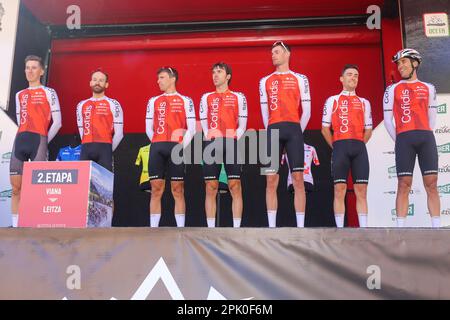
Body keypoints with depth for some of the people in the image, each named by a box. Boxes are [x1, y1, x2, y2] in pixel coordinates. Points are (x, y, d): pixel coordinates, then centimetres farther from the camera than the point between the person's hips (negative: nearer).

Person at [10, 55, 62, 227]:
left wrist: (44, 142, 3)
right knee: (16, 187, 3)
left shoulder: (48, 92, 5)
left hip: (39, 140, -5)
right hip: (20, 141, 5)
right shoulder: (20, 95, 20)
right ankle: (15, 225, 9)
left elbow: (57, 122, 1)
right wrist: (24, 140, 15)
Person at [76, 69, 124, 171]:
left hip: (104, 149, -4)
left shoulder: (113, 104, 4)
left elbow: (119, 133, 1)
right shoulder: (81, 105, 17)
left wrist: (108, 150, 5)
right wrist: (87, 147, 15)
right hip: (85, 149, 4)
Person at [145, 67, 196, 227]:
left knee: (178, 190, -1)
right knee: (156, 189, 1)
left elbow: (191, 128, 1)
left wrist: (182, 146, -6)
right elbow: (148, 128, 17)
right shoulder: (153, 101, 17)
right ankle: (153, 228, 5)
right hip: (156, 148, 3)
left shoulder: (185, 100, 7)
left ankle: (181, 228, 3)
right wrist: (158, 143, 8)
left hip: (176, 148, -3)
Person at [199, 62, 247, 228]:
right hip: (211, 144, 2)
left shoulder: (238, 97, 11)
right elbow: (204, 124, 16)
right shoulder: (206, 97, 17)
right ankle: (211, 228, 3)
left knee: (235, 186, -6)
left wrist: (233, 139, -3)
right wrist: (211, 140, 5)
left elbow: (242, 125, 9)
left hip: (232, 144, -2)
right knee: (211, 187, 0)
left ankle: (236, 227, -4)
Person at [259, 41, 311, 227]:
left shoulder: (300, 79, 10)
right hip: (273, 130, 2)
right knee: (271, 180, -2)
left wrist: (297, 133, 7)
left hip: (293, 129, -2)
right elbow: (264, 112, 15)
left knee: (298, 179, -5)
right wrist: (273, 132, 11)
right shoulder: (265, 81, 16)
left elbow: (306, 111, 7)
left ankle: (300, 225, -2)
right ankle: (271, 226, 3)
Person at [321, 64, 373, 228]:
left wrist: (358, 145, 10)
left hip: (359, 148, 3)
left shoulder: (364, 102, 19)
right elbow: (325, 128, 8)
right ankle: (339, 228, -1)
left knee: (361, 191, 0)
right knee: (339, 190, -4)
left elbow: (368, 130, 19)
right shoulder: (332, 100, 11)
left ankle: (363, 228, 3)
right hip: (340, 147, -2)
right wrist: (336, 147, 6)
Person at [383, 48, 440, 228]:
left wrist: (425, 135, 13)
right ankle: (400, 227, -5)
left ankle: (437, 227, 0)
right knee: (404, 184, -6)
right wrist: (398, 141, 7)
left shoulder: (428, 88, 17)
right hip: (404, 139, -2)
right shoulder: (393, 89, 11)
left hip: (426, 137, 2)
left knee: (431, 184, -2)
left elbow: (432, 116, 19)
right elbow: (387, 119, 9)